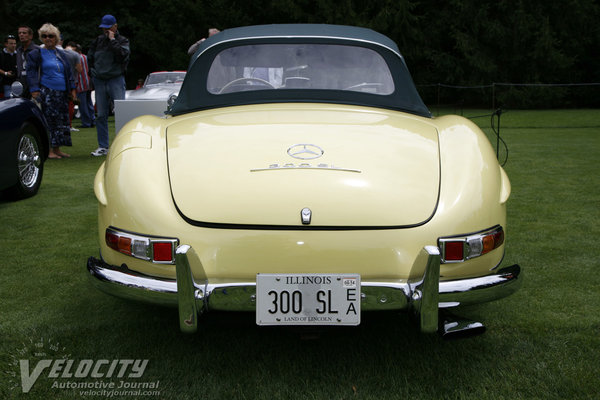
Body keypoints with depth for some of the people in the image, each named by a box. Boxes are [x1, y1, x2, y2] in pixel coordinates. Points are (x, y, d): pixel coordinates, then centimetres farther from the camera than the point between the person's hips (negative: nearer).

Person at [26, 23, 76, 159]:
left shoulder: (61, 54, 17)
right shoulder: (36, 53, 2)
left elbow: (68, 72, 21)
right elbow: (31, 72, -2)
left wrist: (72, 88, 12)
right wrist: (34, 90, -13)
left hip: (62, 92, 6)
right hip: (46, 92, -6)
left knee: (61, 121, 5)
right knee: (48, 120, -9)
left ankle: (56, 149, 12)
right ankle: (48, 150, -5)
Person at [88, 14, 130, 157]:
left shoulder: (122, 40, 3)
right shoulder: (98, 40, 14)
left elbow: (123, 55, -16)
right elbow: (90, 57, 23)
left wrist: (112, 40, -12)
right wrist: (93, 72, 14)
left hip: (116, 80, -4)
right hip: (99, 81, 4)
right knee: (101, 115, 4)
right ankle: (103, 147, 9)